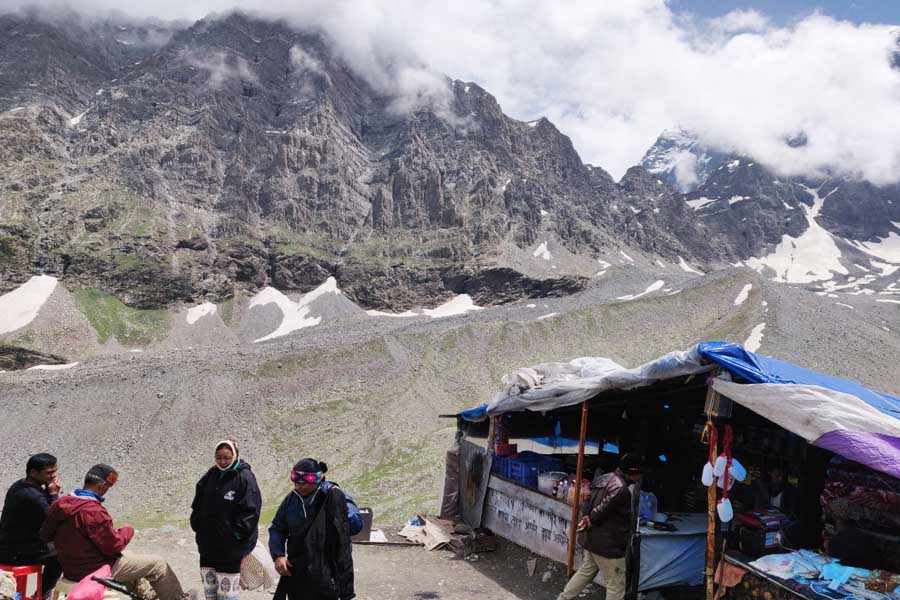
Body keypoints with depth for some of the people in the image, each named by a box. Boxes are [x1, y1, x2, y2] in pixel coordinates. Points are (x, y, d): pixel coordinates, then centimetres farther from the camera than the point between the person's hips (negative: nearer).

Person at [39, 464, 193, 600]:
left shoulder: (60, 503, -6)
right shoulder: (94, 512, -31)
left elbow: (45, 535, 9)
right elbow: (114, 545, -23)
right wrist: (127, 531, -3)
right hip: (94, 570, -9)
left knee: (125, 556, 34)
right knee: (157, 564, 2)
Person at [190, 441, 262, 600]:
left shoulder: (245, 478, -12)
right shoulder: (210, 476, 5)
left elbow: (251, 511, -15)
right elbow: (197, 505, 15)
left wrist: (237, 535, -15)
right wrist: (197, 526, 7)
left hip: (231, 548, -6)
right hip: (208, 546, 6)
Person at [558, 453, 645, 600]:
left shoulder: (603, 479, 5)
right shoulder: (621, 489, -26)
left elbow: (587, 506, 10)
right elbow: (601, 511, -21)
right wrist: (590, 521, -3)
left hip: (592, 539, 9)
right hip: (608, 545, -9)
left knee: (585, 572, 24)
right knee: (616, 586, 5)